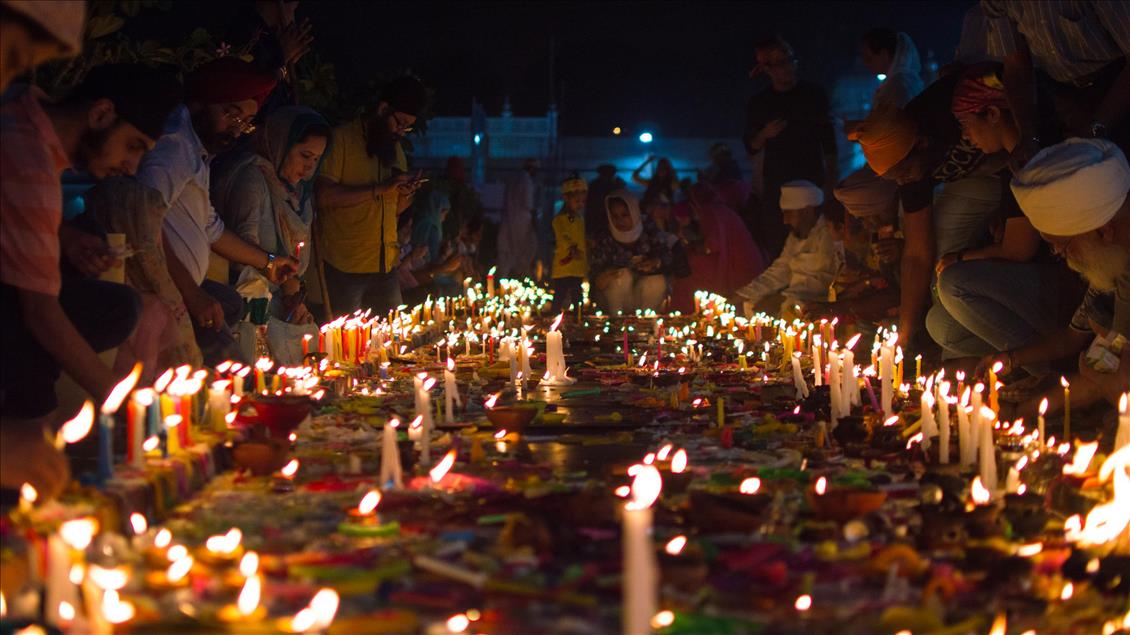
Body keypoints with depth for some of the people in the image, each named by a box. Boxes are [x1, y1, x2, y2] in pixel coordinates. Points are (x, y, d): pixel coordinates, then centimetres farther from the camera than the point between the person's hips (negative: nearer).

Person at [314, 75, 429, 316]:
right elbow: (323, 197, -16)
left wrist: (406, 194, 0)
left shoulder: (396, 149, 18)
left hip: (385, 266, 7)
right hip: (343, 267, -6)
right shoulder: (341, 139, -5)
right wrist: (379, 189, -19)